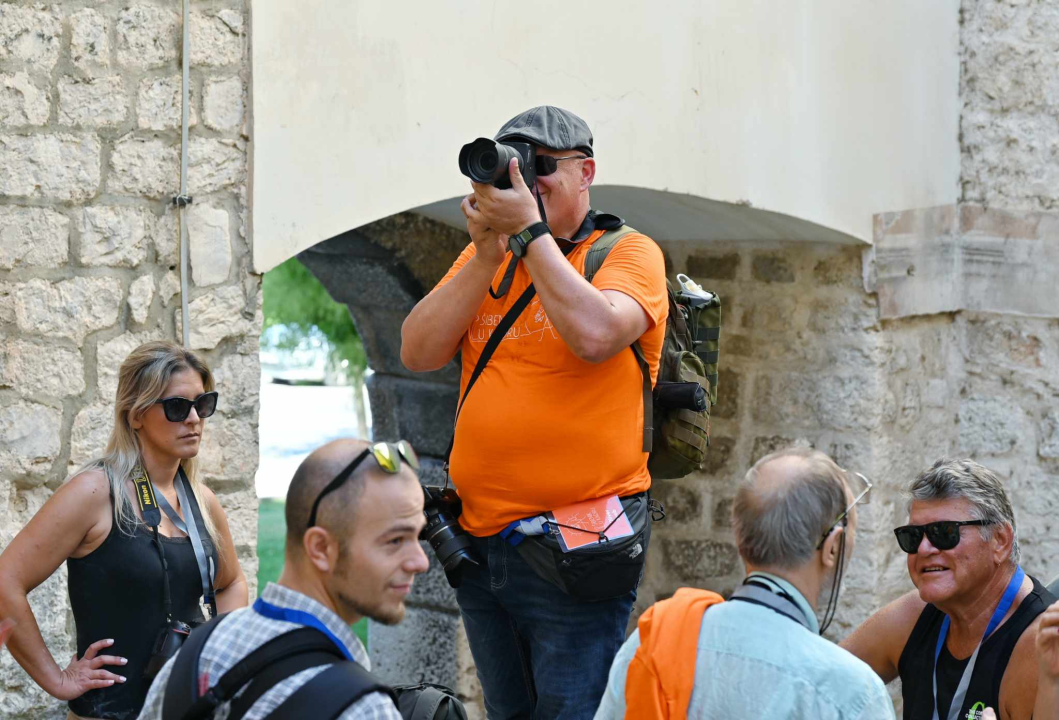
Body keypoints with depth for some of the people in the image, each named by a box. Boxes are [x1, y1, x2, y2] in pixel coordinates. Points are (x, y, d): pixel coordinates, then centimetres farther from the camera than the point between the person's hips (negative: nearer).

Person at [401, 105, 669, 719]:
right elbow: (419, 353, 2)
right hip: (480, 542, 6)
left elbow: (595, 335, -23)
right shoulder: (483, 259, 14)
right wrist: (488, 254, -7)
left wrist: (528, 231, -17)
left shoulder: (628, 253, -3)